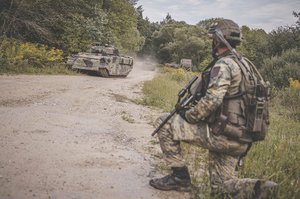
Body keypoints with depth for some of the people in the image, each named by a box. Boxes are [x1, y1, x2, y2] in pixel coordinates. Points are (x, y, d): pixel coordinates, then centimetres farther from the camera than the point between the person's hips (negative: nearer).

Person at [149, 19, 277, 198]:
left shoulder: (223, 64, -14)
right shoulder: (242, 63, 17)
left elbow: (212, 100, -26)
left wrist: (188, 116, -10)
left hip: (221, 135, -9)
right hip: (239, 139, 9)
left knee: (165, 124, -2)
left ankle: (180, 177, 4)